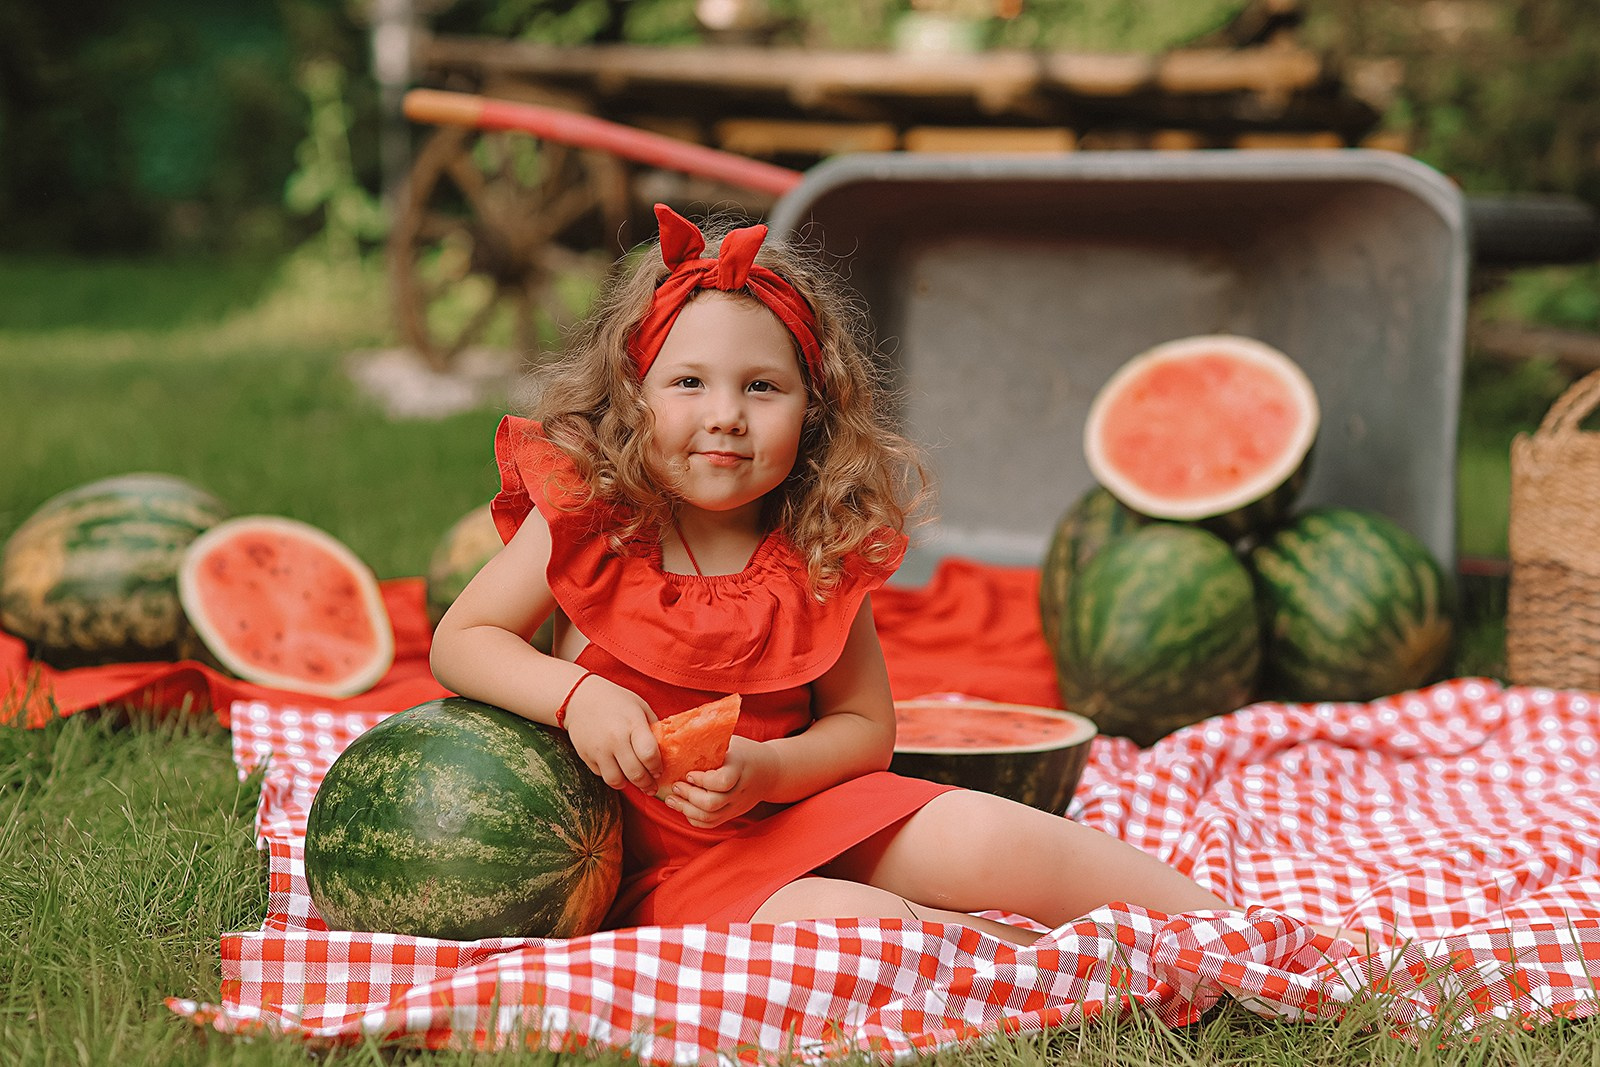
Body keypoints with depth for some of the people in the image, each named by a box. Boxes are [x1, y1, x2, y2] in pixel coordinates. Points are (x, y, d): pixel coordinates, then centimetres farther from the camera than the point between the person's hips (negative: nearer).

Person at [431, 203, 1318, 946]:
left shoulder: (821, 556, -2)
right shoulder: (585, 519, -8)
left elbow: (867, 729, 2)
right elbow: (460, 640, -3)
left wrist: (765, 770, -19)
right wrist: (575, 692, -22)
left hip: (804, 811, 3)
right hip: (661, 865, -3)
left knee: (979, 840, -19)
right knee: (842, 920, -33)